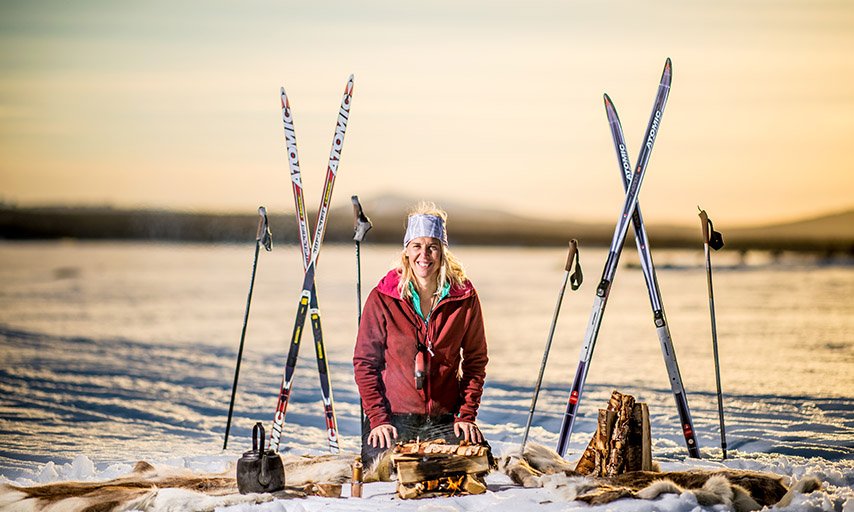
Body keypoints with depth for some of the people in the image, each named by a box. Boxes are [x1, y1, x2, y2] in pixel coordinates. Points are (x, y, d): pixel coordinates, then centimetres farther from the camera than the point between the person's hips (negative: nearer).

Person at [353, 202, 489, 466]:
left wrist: (466, 415, -2)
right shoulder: (382, 299, -3)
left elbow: (475, 360, 8)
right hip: (392, 417, -1)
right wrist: (378, 419, -8)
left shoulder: (465, 298, 0)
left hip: (444, 421, 1)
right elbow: (364, 362, 1)